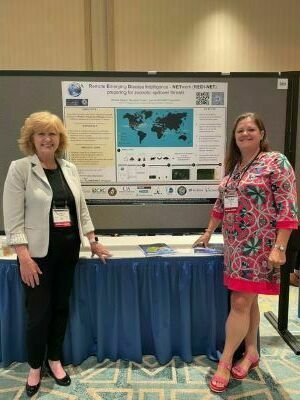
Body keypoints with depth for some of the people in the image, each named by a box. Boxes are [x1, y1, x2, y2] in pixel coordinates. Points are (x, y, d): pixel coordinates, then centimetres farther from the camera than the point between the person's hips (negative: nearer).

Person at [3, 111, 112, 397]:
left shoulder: (70, 169, 8)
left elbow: (81, 209, 12)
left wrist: (93, 241, 9)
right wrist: (24, 256, -17)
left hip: (68, 250, 5)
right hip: (38, 252, -4)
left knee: (61, 307, 15)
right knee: (38, 312, 5)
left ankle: (55, 360, 36)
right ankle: (34, 367, 30)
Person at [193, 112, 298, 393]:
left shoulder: (276, 162, -9)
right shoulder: (233, 166, 12)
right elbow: (221, 204, 20)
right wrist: (208, 233, 22)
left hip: (259, 245, -6)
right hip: (235, 245, 7)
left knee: (241, 303, -3)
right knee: (249, 301, 16)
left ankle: (225, 362, 11)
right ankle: (251, 352, 31)